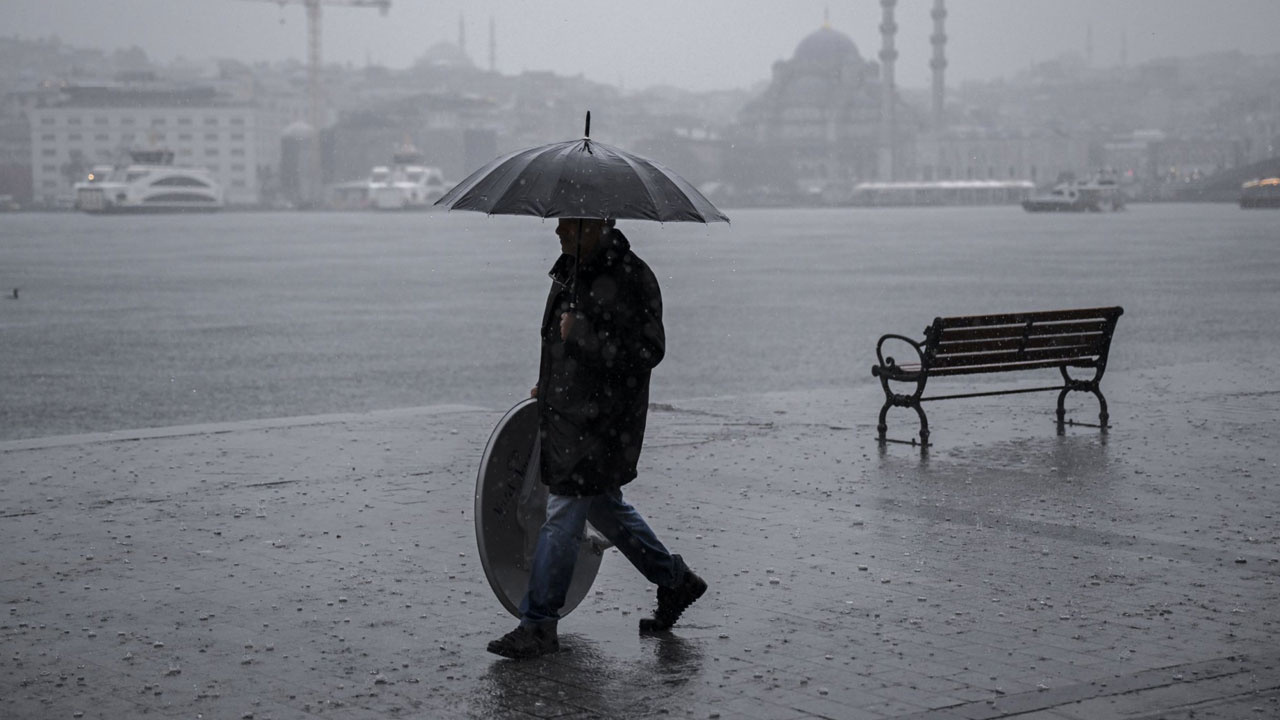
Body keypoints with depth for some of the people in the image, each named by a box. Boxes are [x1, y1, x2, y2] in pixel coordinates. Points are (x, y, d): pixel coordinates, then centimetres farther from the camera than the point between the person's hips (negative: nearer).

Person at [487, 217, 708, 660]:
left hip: (601, 419, -9)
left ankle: (538, 625, 0)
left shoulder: (631, 278, -17)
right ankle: (675, 581, 34)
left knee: (564, 515, -7)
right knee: (603, 506, 18)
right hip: (566, 410, 9)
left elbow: (648, 351, -21)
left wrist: (583, 335, -26)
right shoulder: (570, 269, 10)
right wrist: (547, 385, 21)